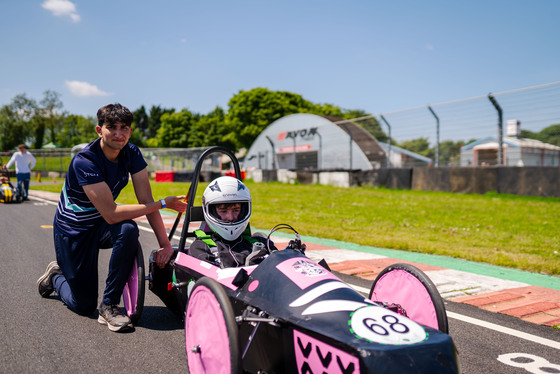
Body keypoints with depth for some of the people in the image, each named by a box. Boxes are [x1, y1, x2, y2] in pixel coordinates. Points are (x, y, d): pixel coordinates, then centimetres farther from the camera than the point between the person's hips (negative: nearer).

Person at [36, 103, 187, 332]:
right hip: (73, 230, -4)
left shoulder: (132, 154, -12)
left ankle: (109, 305, -17)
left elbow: (146, 201, -14)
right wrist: (163, 204, -31)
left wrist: (165, 244, -21)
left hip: (101, 226, 5)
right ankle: (56, 276, 36)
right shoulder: (85, 161, -29)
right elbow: (111, 214, -34)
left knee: (128, 230, -33)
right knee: (84, 306, 2)